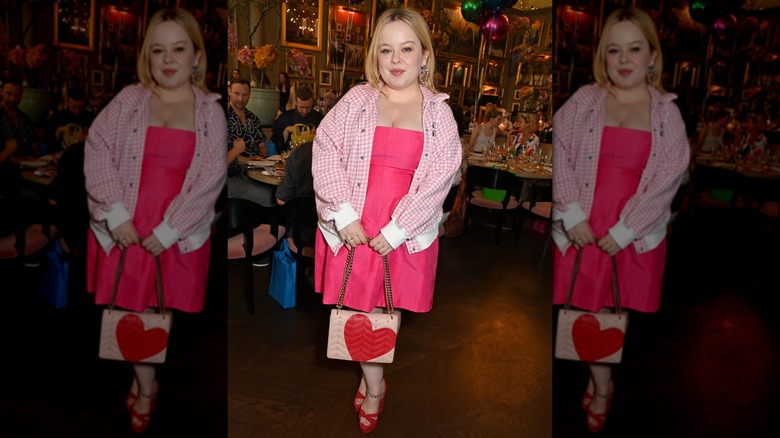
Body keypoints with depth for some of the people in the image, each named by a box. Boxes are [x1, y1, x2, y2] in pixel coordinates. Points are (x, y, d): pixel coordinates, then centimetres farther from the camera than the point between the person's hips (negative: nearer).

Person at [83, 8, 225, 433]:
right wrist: (116, 213, -12)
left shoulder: (210, 111, -2)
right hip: (125, 229, 1)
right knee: (132, 307, 9)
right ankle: (146, 387, 30)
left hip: (179, 234, -1)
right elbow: (96, 150, -3)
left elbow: (211, 177, -7)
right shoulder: (128, 100, 2)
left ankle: (143, 374, 35)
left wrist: (169, 230, -12)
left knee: (168, 307, 9)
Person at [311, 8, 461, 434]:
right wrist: (343, 215, -14)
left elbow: (438, 177, -8)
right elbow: (325, 154, -5)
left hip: (405, 234, 0)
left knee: (390, 306, 11)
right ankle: (374, 386, 27)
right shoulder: (356, 101, 1)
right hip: (353, 227, 0)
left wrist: (396, 230, -14)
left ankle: (369, 374, 38)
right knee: (360, 306, 6)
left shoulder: (438, 113, -1)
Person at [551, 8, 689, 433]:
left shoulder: (667, 112, 1)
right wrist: (572, 214, -13)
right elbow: (559, 155, -4)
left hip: (636, 235, 0)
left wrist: (623, 230, -11)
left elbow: (666, 178, -5)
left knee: (630, 309, 8)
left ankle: (599, 378, 34)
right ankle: (602, 386, 28)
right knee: (586, 307, 7)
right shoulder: (582, 101, 1)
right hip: (583, 229, 0)